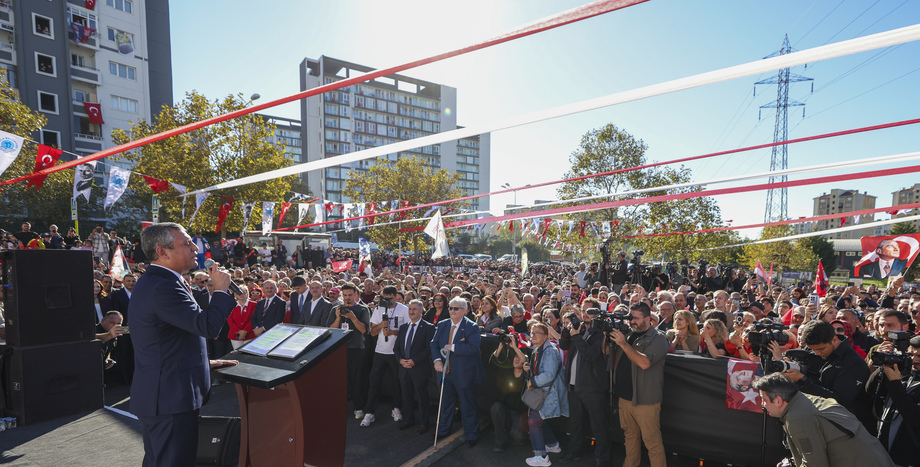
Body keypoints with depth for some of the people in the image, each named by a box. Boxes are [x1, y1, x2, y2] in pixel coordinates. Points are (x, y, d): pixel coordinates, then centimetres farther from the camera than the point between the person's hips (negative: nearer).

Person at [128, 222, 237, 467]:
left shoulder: (153, 281, 12)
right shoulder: (163, 286, -23)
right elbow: (208, 326, -28)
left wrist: (204, 361, 16)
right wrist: (221, 289, -13)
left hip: (158, 394, 11)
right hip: (171, 397, -11)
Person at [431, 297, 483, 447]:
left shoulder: (471, 327, -13)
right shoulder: (442, 325, 4)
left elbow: (473, 347, -25)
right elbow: (434, 344, 3)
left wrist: (452, 347, -23)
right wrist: (437, 360, -15)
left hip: (464, 374, -5)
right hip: (446, 372, 5)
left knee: (468, 407, 8)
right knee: (445, 404, 21)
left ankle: (471, 436, 27)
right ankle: (442, 431, 41)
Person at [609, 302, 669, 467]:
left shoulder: (658, 339, -10)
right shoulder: (628, 335, 9)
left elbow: (644, 363, -24)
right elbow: (608, 354, 13)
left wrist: (623, 343, -25)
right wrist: (607, 336, -4)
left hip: (645, 400, -6)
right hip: (625, 397, 6)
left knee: (652, 440, 1)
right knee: (630, 435, 20)